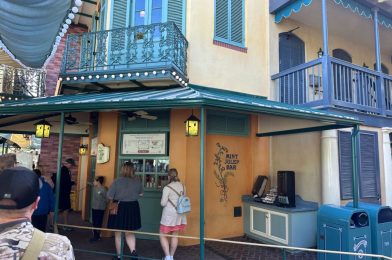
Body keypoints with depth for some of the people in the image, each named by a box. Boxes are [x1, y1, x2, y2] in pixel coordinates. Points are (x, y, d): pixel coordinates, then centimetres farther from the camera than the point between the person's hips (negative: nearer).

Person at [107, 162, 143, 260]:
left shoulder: (117, 181, -16)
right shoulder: (137, 181, -7)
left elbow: (109, 196, -13)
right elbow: (141, 194, 8)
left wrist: (117, 197, 6)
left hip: (119, 207, -2)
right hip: (133, 207, 3)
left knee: (118, 233, 16)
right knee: (129, 232, 18)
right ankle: (133, 250, -2)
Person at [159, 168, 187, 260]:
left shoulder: (167, 188, -17)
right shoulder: (182, 186, 1)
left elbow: (163, 203, -15)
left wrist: (162, 200, 5)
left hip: (169, 215, -6)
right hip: (180, 214, 6)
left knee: (162, 235, 8)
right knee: (175, 235, 17)